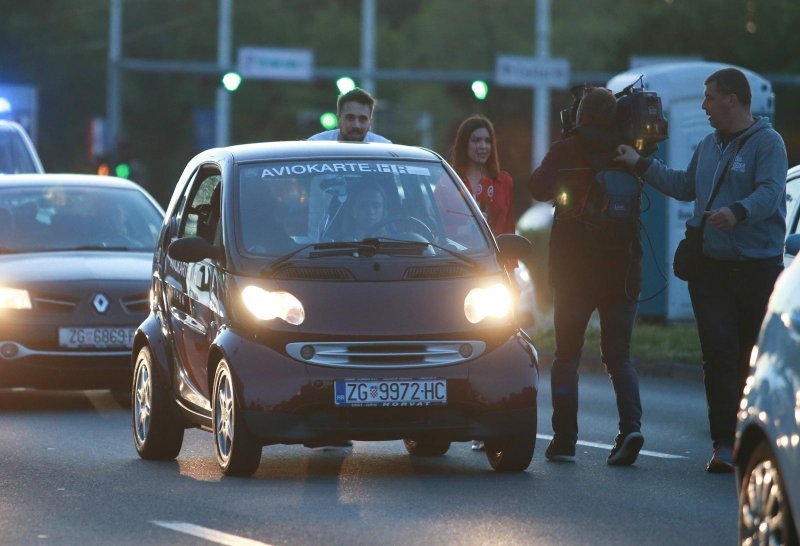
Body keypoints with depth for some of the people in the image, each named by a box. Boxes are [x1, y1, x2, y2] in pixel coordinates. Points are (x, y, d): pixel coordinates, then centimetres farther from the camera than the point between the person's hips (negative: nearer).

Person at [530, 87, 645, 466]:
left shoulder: (566, 151, -5)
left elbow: (540, 188, -11)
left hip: (573, 273, -2)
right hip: (622, 271, 2)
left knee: (567, 356, 9)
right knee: (618, 355, 9)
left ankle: (564, 439, 3)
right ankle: (631, 425, -13)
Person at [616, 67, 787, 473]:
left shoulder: (767, 143, -6)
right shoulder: (709, 145, 18)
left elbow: (769, 193, -21)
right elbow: (685, 187, 31)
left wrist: (737, 212, -38)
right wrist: (641, 165, 29)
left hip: (757, 267, -5)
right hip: (711, 268, 5)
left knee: (754, 358, 3)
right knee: (719, 353, -5)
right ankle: (724, 444, -8)